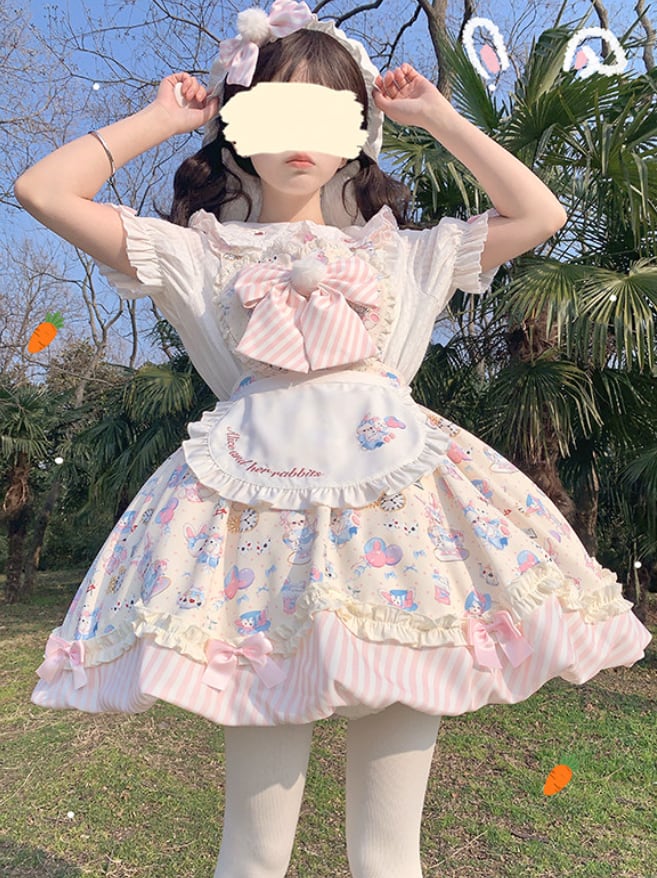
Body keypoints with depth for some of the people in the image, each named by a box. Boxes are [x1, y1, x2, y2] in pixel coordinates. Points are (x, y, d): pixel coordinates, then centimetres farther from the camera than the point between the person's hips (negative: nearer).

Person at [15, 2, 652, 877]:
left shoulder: (404, 253, 19)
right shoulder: (200, 254, 14)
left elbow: (541, 214, 18)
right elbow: (44, 190, 9)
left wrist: (439, 117, 22)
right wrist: (160, 116, 18)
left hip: (397, 490, 2)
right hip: (261, 493, -1)